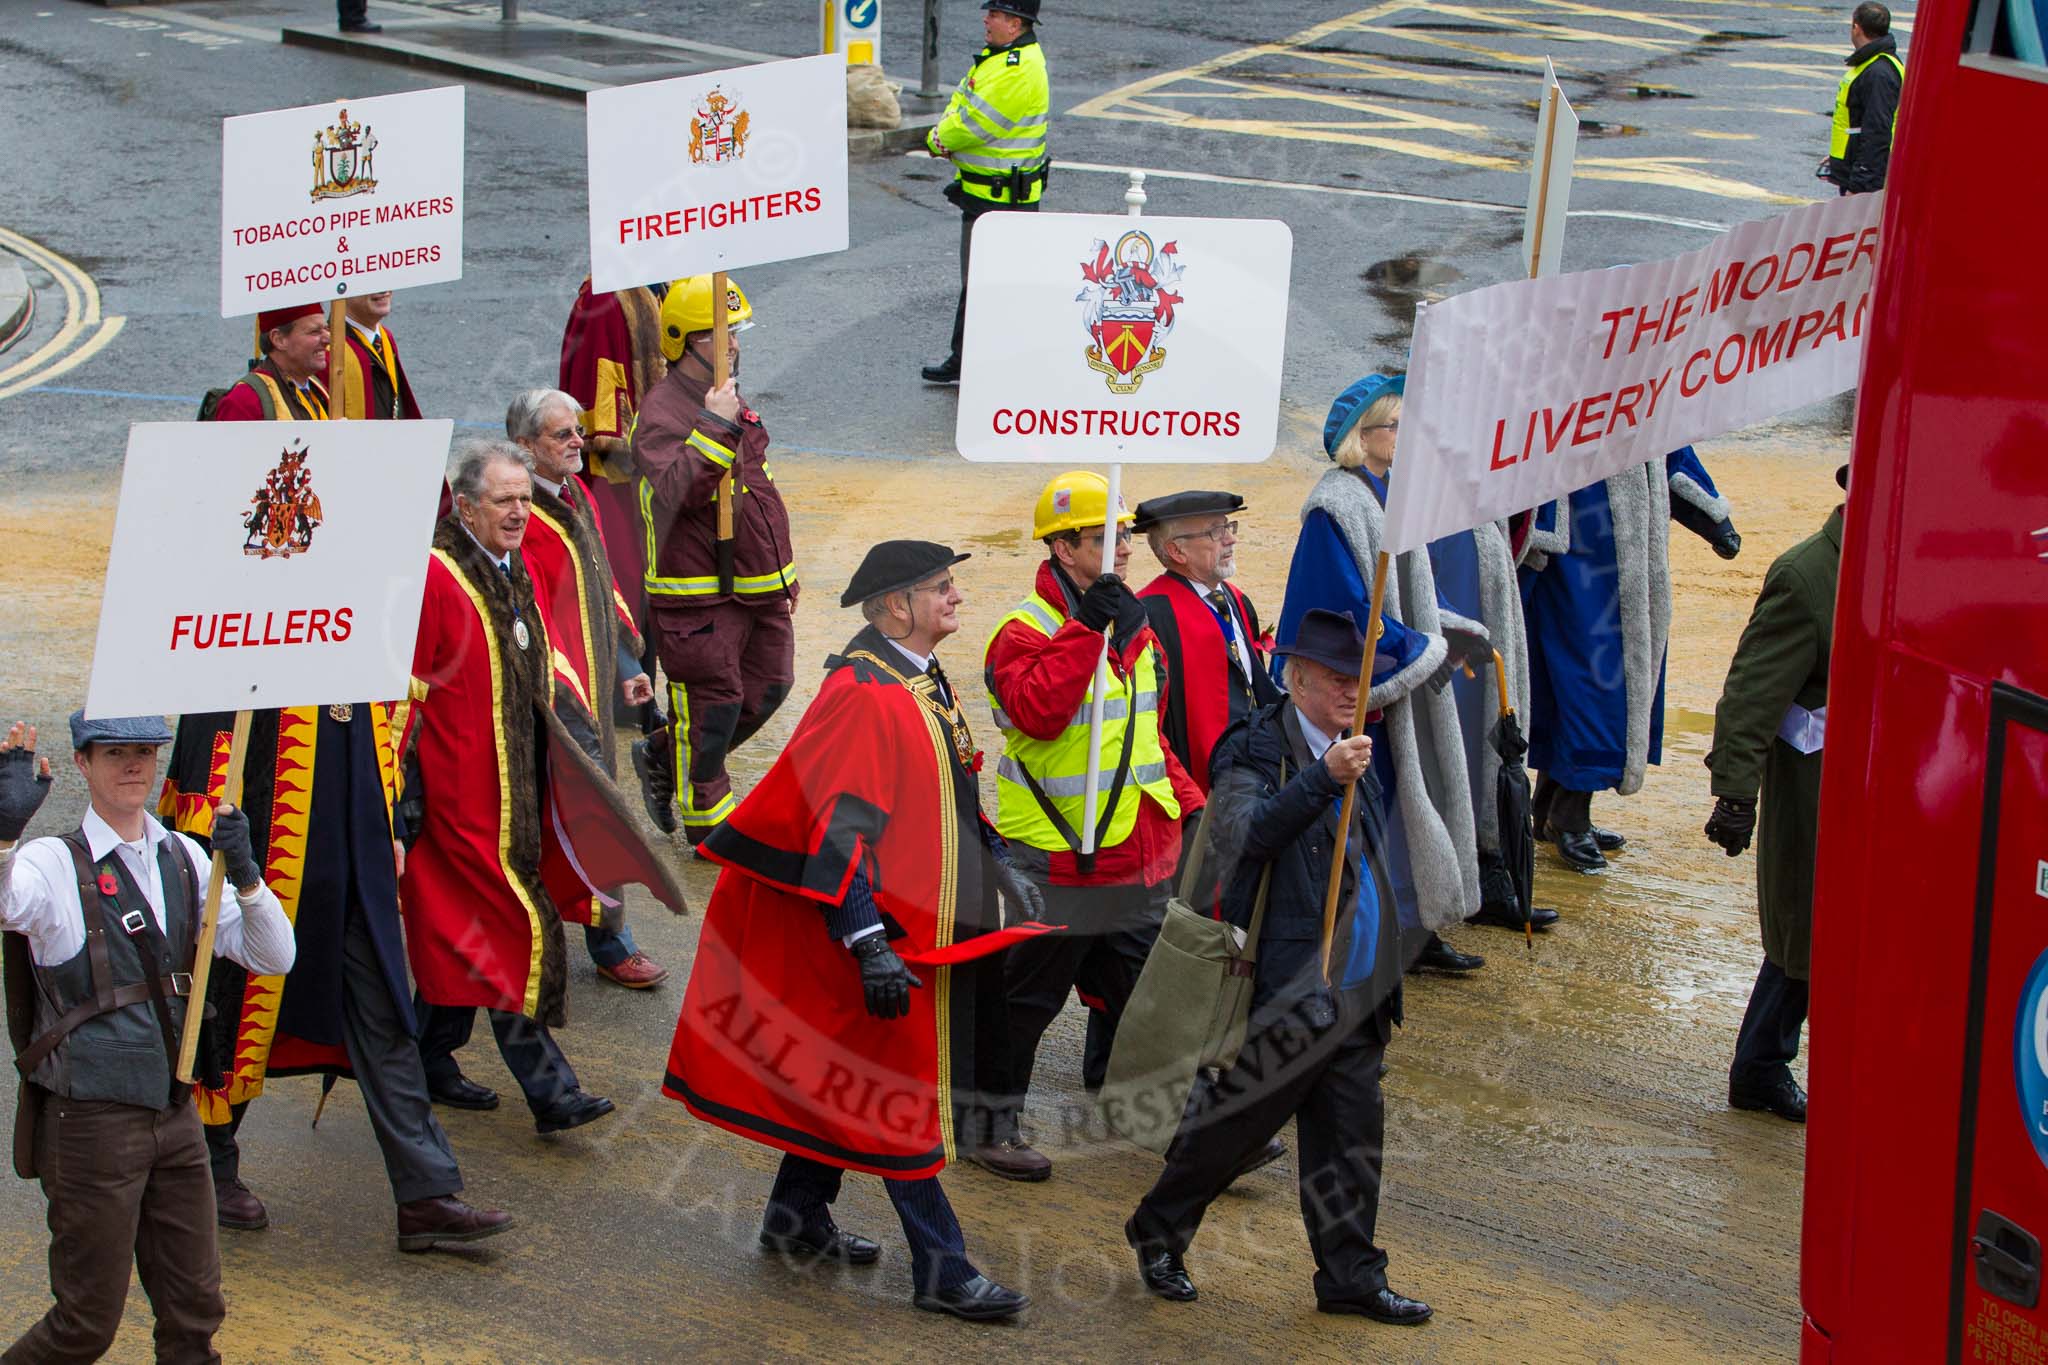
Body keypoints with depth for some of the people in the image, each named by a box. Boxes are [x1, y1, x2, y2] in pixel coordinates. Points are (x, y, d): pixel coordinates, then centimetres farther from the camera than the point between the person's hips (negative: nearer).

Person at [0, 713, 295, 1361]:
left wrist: (244, 872, -12)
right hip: (90, 1123, -5)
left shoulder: (183, 859, 8)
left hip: (175, 1113, 5)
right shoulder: (52, 865, -9)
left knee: (196, 1313, 9)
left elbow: (274, 956, 4)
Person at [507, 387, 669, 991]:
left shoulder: (576, 496, 8)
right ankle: (610, 945, 4)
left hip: (592, 680, 9)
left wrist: (625, 665, 15)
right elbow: (531, 620, -23)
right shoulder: (522, 519, -22)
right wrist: (565, 697, -23)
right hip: (558, 691, -9)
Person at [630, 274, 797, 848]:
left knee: (768, 687, 14)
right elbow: (679, 490, -31)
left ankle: (668, 757, 32)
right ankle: (707, 820, 16)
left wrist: (782, 570, 24)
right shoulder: (663, 412, -15)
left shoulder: (729, 401, 14)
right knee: (712, 704, 0)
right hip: (700, 593, -9)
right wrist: (715, 428, -35)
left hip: (757, 584, 9)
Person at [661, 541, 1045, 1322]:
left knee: (851, 1075, 19)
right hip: (883, 930, -10)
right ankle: (940, 1271, 1)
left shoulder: (925, 682, 9)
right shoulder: (864, 692, -22)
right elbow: (836, 826, -26)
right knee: (899, 1091, -3)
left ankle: (798, 1215, 32)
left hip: (924, 925, 10)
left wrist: (1003, 871, 18)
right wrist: (870, 944, -30)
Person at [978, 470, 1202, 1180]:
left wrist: (1187, 800, 14)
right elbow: (1038, 710, -32)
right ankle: (991, 1127, 17)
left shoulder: (1133, 625, 12)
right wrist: (1087, 629, -31)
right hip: (1058, 858, -7)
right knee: (1026, 999, 4)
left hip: (1137, 856, 8)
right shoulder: (1026, 629, -14)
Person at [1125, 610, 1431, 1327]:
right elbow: (1246, 833, -30)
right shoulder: (1256, 750, -11)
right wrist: (1323, 778, -38)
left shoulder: (1346, 749, 15)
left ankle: (1350, 1276, 15)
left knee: (1353, 1128, 8)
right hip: (1286, 987, -8)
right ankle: (1157, 1232, 22)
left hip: (1353, 988, 8)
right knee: (1239, 1113, 2)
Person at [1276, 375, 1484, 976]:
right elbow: (1353, 609, -22)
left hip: (1403, 689, 9)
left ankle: (1414, 931, 23)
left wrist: (1457, 632, 4)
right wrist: (1425, 652, -15)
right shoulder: (1337, 507, -18)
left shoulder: (1387, 497, 11)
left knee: (1415, 801, 13)